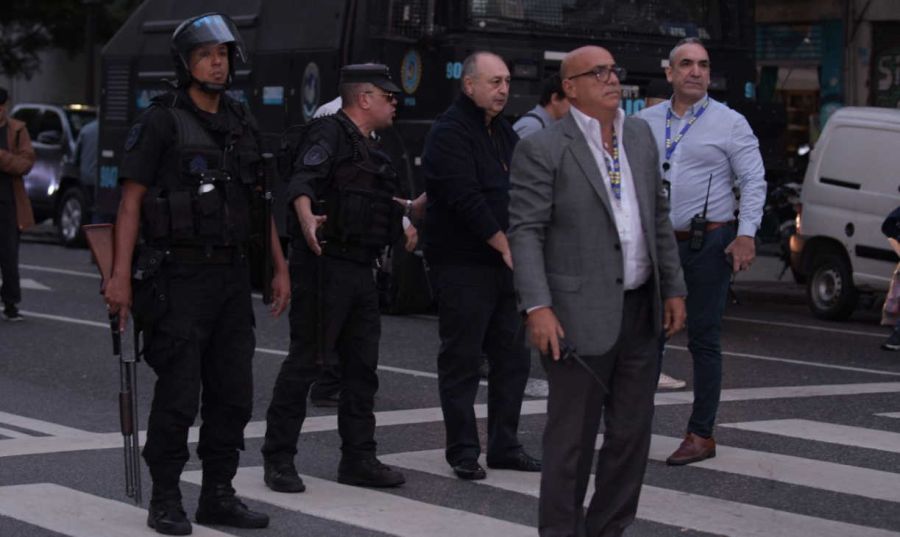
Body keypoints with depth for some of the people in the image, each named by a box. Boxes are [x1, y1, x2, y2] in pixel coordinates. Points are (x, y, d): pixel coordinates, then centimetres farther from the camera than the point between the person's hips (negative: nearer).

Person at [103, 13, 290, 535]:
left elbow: (260, 203, 18)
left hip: (232, 277, 6)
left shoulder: (243, 124, 13)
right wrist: (121, 275, -16)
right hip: (180, 277, -6)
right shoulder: (161, 122, -6)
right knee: (178, 398, -4)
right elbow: (131, 200, -9)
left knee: (233, 396, 8)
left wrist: (280, 268, 14)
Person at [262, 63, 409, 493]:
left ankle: (358, 460, 17)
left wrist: (406, 215, 50)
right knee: (305, 361, -6)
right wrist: (306, 216, -44)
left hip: (361, 270, 9)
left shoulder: (370, 149, 21)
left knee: (362, 366, 10)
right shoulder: (330, 133, -8)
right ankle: (278, 461, 0)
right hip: (325, 264, -9)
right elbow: (302, 180, -25)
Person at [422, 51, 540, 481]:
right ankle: (463, 451, 6)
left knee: (512, 357, 10)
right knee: (462, 361, -2)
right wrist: (505, 246, -18)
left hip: (504, 265, 8)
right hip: (462, 265, -8)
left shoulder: (503, 132, 17)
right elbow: (465, 198, -19)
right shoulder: (449, 132, -10)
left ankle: (504, 446, 19)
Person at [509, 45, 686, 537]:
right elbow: (525, 232, -12)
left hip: (640, 311, 6)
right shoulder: (543, 149, -8)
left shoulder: (640, 136, 12)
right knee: (572, 437, 1)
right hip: (581, 314, -6)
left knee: (632, 432, 11)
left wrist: (673, 288, 13)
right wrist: (537, 307, -20)